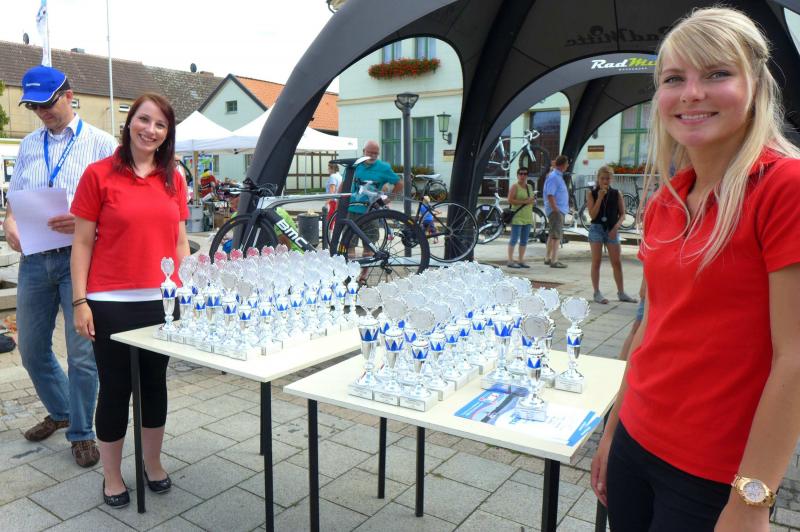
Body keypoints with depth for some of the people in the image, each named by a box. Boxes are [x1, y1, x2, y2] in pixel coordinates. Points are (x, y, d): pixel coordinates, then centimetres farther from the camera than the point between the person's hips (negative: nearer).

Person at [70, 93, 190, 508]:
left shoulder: (173, 179, 8)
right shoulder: (99, 174, -3)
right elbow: (82, 243, -3)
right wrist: (80, 302, -8)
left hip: (162, 300, 4)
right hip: (111, 303, -3)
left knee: (154, 384, 16)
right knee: (114, 389, 8)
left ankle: (153, 465, 34)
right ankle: (111, 476, 27)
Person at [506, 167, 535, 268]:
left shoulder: (530, 187, 17)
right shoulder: (514, 186, -4)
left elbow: (533, 200, 26)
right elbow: (510, 200, -14)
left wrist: (533, 200, 1)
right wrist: (524, 202, -19)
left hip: (528, 217, 7)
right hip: (517, 217, -7)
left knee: (524, 241, 8)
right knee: (514, 239, -7)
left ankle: (521, 261, 14)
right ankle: (510, 261, -4)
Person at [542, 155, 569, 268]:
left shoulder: (558, 176, 15)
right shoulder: (554, 177, -17)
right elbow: (550, 195, -22)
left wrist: (558, 210, 16)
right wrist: (556, 210, -23)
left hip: (559, 210, 10)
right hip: (556, 210, -10)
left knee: (552, 235, 16)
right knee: (557, 235, -9)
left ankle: (547, 258, 24)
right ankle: (554, 261, -6)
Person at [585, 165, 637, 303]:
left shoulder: (616, 194, 3)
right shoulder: (591, 193, -2)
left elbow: (622, 214, 4)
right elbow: (592, 215, -10)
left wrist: (616, 226, -11)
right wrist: (600, 197, -17)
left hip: (612, 230, 2)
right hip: (597, 229, -2)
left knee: (617, 263, 5)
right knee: (596, 262, 1)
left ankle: (621, 293, 16)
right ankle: (597, 293, 7)